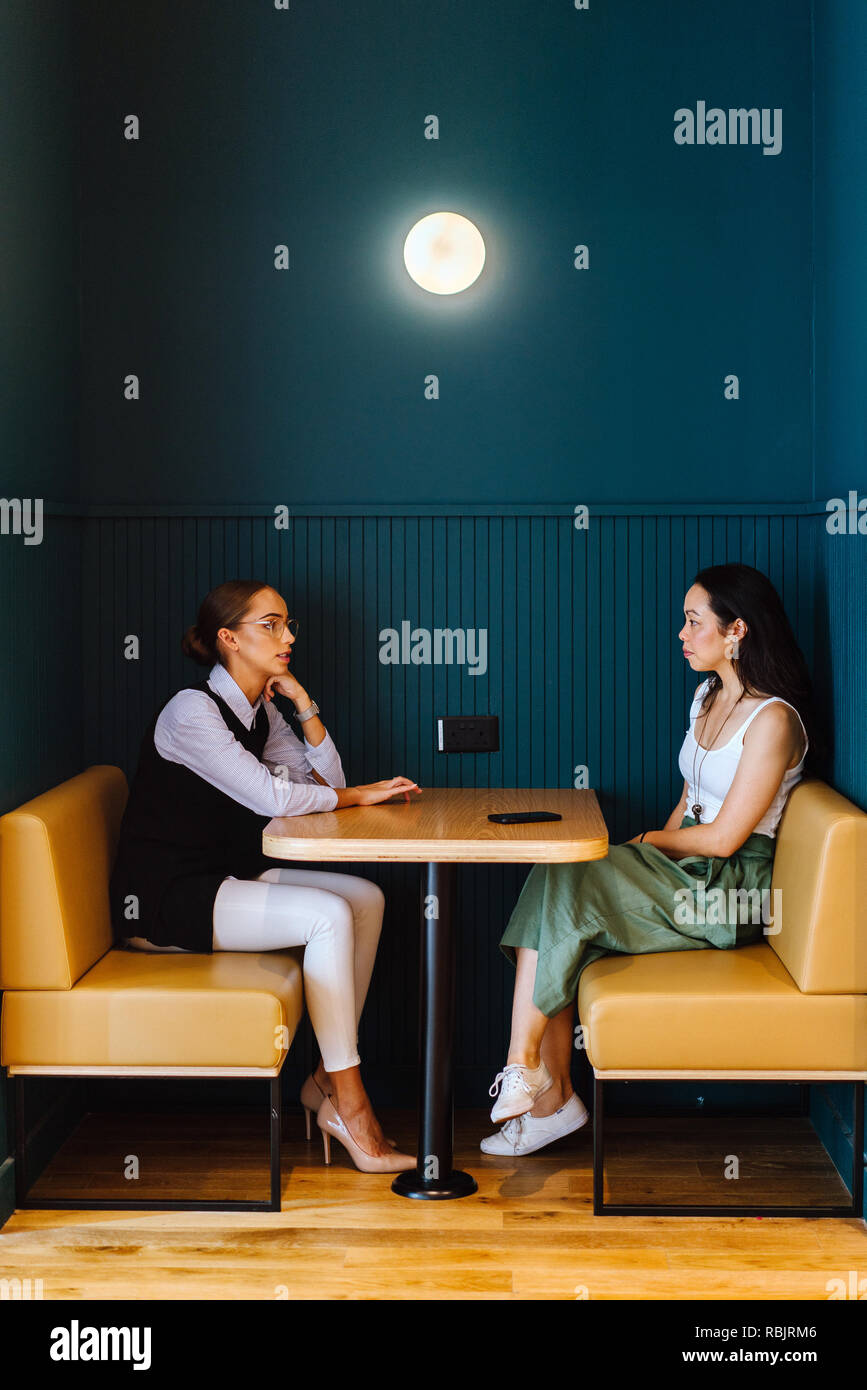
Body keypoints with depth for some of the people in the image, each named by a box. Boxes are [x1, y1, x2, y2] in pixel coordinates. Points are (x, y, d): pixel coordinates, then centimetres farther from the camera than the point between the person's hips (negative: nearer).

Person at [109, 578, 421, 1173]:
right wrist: (358, 796, -13)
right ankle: (349, 1108, -17)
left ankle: (327, 1079, 1)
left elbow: (329, 783, 6)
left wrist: (304, 704, -4)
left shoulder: (260, 711, 10)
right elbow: (271, 797, -25)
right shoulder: (192, 710, -18)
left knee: (366, 898, -1)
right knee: (326, 915, -24)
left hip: (225, 879, 10)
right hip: (163, 900, -10)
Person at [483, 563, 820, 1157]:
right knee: (556, 882, -15)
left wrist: (653, 840, -3)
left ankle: (523, 1065, -14)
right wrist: (657, 845, 1)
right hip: (685, 871, 8)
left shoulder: (773, 720, -16)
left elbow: (724, 837, -17)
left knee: (562, 887, -23)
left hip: (731, 891, -8)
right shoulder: (709, 697, 13)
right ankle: (551, 1097, -16)